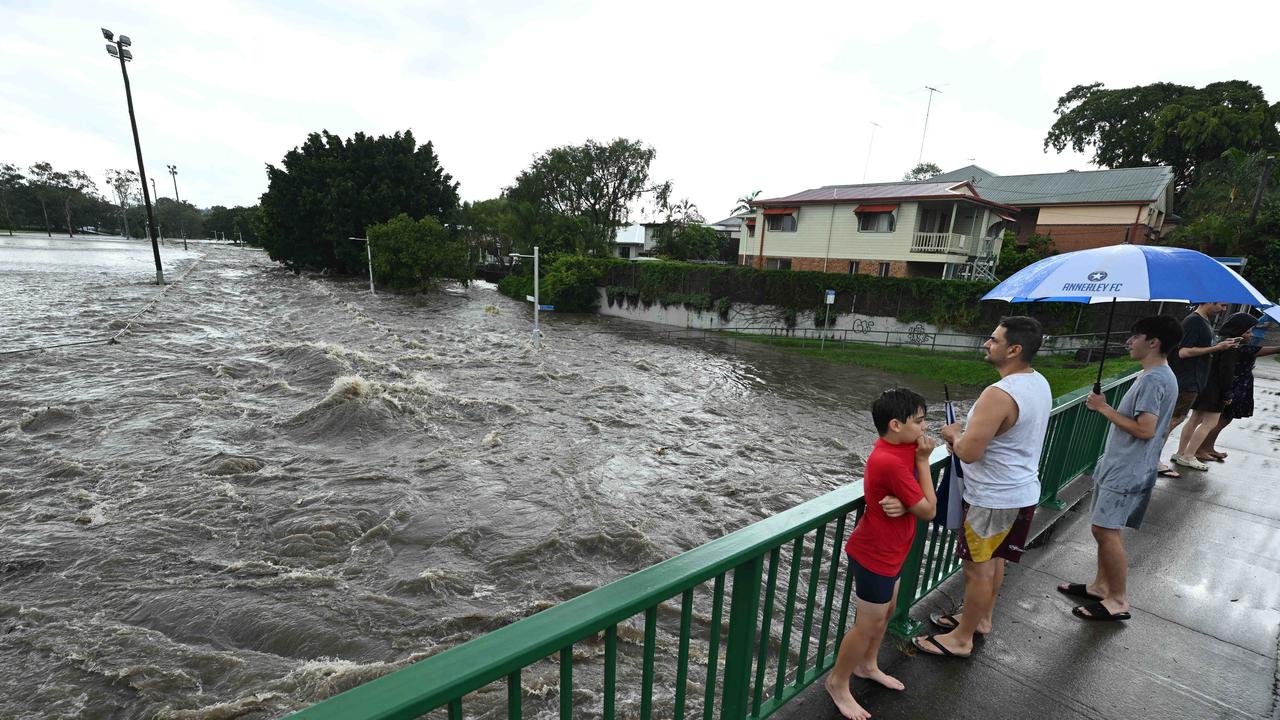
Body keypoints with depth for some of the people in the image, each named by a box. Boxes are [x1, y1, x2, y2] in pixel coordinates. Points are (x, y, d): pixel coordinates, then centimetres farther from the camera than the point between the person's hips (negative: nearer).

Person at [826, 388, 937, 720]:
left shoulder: (900, 448, -3)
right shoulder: (891, 462, -33)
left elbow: (919, 499, -2)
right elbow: (928, 510, -21)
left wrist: (903, 503, -25)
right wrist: (923, 460, -18)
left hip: (888, 551, 9)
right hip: (875, 556, -9)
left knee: (886, 613, 26)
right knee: (868, 625, 8)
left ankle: (867, 665, 48)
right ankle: (838, 682, 29)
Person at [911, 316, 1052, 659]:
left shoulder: (999, 394, -29)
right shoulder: (1040, 384, 2)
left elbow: (969, 452, -29)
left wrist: (954, 435, -8)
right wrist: (965, 435, 4)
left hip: (993, 499, -9)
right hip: (1022, 490, 9)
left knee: (978, 568, 6)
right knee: (994, 560, 24)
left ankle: (961, 639, 23)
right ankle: (981, 618, 43)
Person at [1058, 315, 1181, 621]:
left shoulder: (1153, 380, -21)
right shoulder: (1157, 375, 12)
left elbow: (1145, 429, -25)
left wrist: (1103, 408, -18)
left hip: (1128, 471, -10)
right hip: (1119, 465, 10)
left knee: (1105, 530, -4)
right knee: (1106, 528, 17)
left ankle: (1118, 601, 8)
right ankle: (1101, 586, 28)